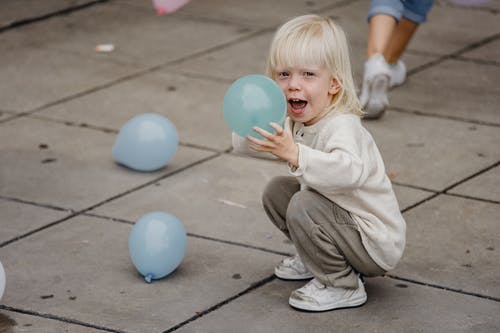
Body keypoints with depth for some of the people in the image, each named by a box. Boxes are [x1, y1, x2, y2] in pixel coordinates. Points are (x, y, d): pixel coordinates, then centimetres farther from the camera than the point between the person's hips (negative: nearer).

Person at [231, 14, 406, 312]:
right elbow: (244, 146, 5)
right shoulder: (294, 122, -1)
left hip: (376, 246, -9)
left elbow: (350, 171, -51)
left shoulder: (341, 126, -30)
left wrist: (294, 154, -59)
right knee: (277, 191, 8)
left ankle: (342, 286, -9)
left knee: (303, 207, -27)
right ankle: (317, 259, 22)